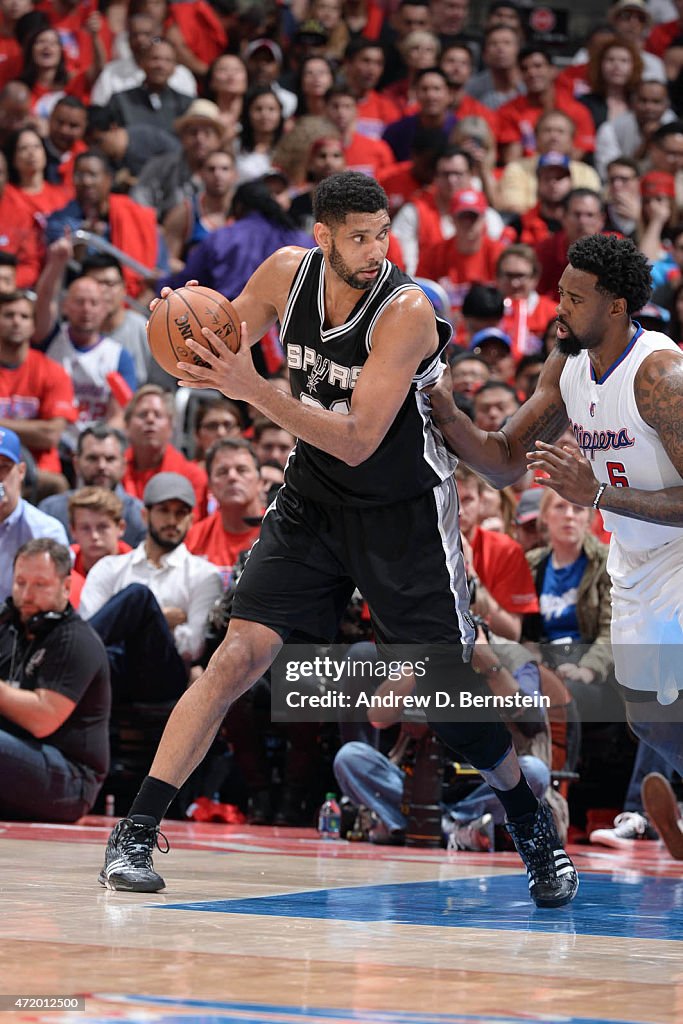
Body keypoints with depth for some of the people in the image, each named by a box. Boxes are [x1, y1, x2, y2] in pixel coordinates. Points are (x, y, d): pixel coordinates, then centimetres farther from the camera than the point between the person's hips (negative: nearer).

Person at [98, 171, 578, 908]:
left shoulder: (406, 310, -24)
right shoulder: (286, 274, -9)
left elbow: (357, 441, -28)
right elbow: (218, 349, 6)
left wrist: (255, 390, -38)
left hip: (404, 514, -3)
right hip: (312, 501, 3)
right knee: (238, 656, -11)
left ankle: (535, 831, 23)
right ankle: (134, 833, -8)